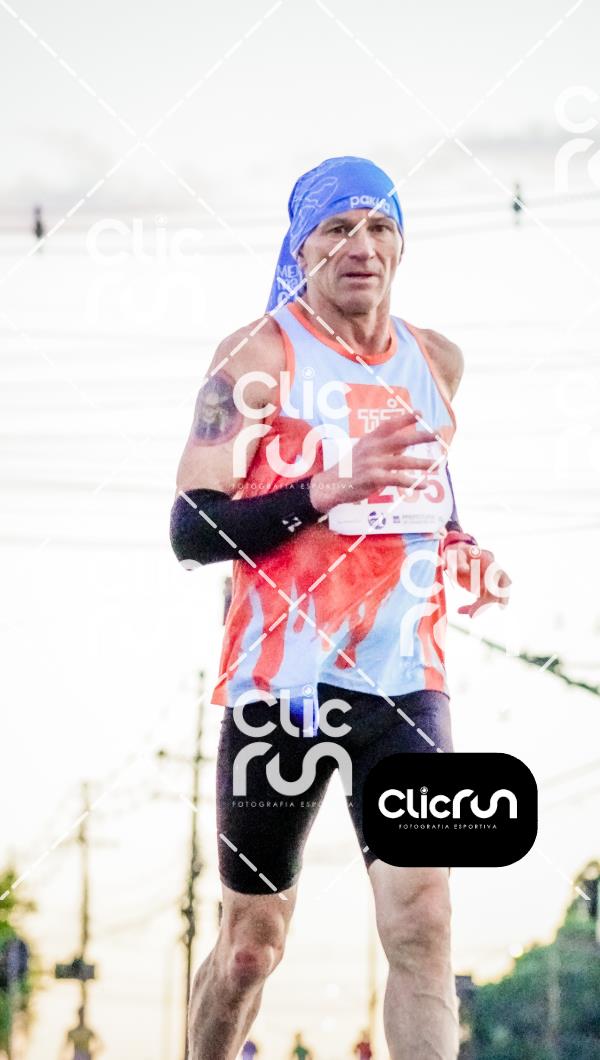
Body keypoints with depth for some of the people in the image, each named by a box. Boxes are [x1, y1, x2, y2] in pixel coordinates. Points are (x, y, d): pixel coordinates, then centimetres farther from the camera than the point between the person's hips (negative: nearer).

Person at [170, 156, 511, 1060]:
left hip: (406, 681, 3)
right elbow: (192, 530, -13)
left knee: (423, 929, -11)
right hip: (280, 681, -3)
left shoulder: (437, 361, 11)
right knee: (253, 944, 8)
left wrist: (461, 549, 6)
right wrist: (329, 487, -25)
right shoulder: (257, 356, -6)